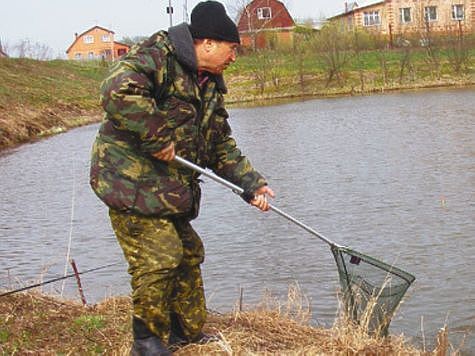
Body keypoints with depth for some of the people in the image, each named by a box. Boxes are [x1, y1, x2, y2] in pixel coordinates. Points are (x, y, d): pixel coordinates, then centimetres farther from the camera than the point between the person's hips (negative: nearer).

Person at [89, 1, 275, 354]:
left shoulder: (210, 87, 15)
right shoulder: (157, 54, -13)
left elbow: (222, 147, 17)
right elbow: (118, 90, -32)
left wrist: (251, 183, 5)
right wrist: (157, 137, -27)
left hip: (171, 187, 10)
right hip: (131, 179, -10)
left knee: (188, 255, 16)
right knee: (158, 258, -9)